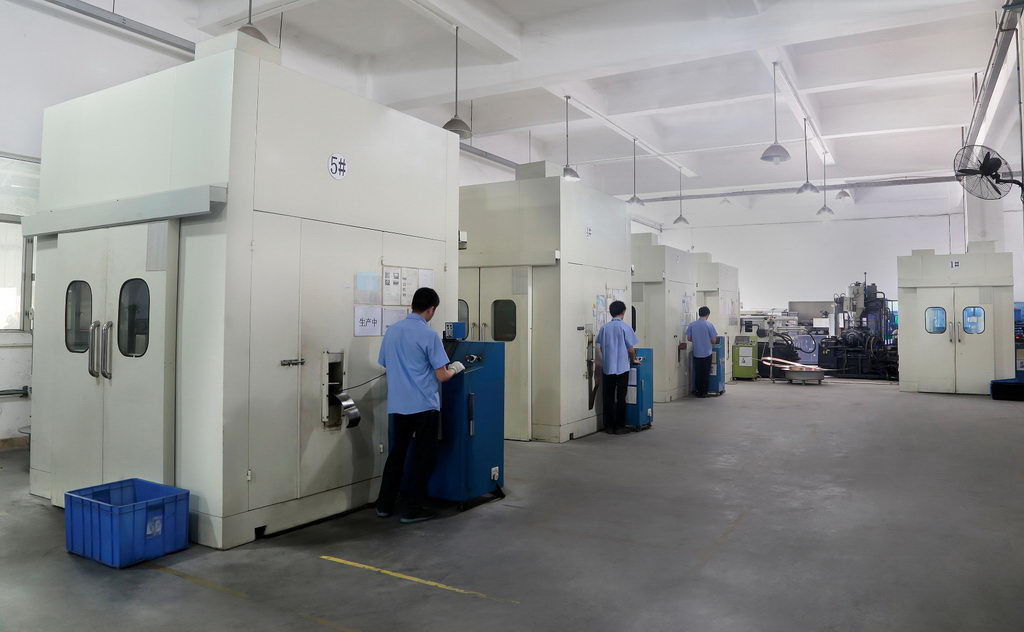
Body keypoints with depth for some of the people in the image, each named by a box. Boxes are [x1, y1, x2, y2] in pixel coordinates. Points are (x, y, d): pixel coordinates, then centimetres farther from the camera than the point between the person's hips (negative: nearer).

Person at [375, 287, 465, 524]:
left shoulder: (392, 331, 5)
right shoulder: (429, 335, -13)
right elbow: (441, 376, -13)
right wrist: (455, 369, 8)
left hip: (397, 405, 6)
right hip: (424, 406, -6)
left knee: (397, 453, 18)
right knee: (422, 457, 6)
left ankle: (385, 504, 24)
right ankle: (412, 509, 11)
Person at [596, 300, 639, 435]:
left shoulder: (604, 328, 2)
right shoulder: (625, 327, -7)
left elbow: (600, 347, 6)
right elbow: (631, 349, -7)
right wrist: (633, 360, 11)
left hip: (607, 367, 3)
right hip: (622, 367, -3)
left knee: (608, 397, 7)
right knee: (621, 398, 4)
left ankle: (609, 426, 10)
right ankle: (620, 427, 6)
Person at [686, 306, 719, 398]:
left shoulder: (692, 324, -1)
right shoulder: (709, 325, -9)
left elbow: (689, 338, 3)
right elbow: (714, 340, -8)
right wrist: (712, 343, 14)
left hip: (696, 353, 3)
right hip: (706, 353, -3)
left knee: (697, 373, 10)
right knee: (705, 373, 6)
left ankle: (697, 392, 15)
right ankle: (704, 392, 9)